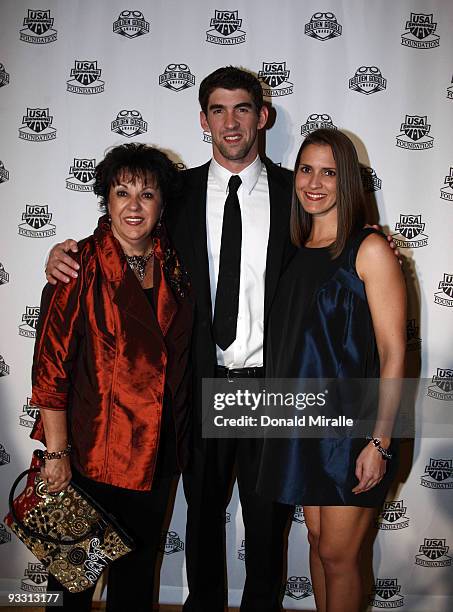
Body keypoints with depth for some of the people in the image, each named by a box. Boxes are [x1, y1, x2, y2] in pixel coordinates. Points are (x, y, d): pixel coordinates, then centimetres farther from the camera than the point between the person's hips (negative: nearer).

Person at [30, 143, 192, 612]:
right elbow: (50, 365, -15)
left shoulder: (173, 263, 1)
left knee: (139, 565, 22)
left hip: (157, 450, 5)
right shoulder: (81, 265, -14)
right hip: (90, 450, -4)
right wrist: (56, 451, -15)